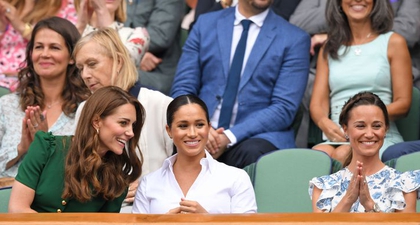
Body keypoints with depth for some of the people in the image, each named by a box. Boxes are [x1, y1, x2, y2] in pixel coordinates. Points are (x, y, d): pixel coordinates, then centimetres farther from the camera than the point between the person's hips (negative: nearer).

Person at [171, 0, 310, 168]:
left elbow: (284, 108, -5)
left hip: (256, 137, -2)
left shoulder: (294, 39, 3)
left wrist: (230, 137, -18)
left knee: (251, 152, -36)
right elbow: (182, 89, 9)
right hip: (203, 135, 2)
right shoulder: (206, 24, 11)